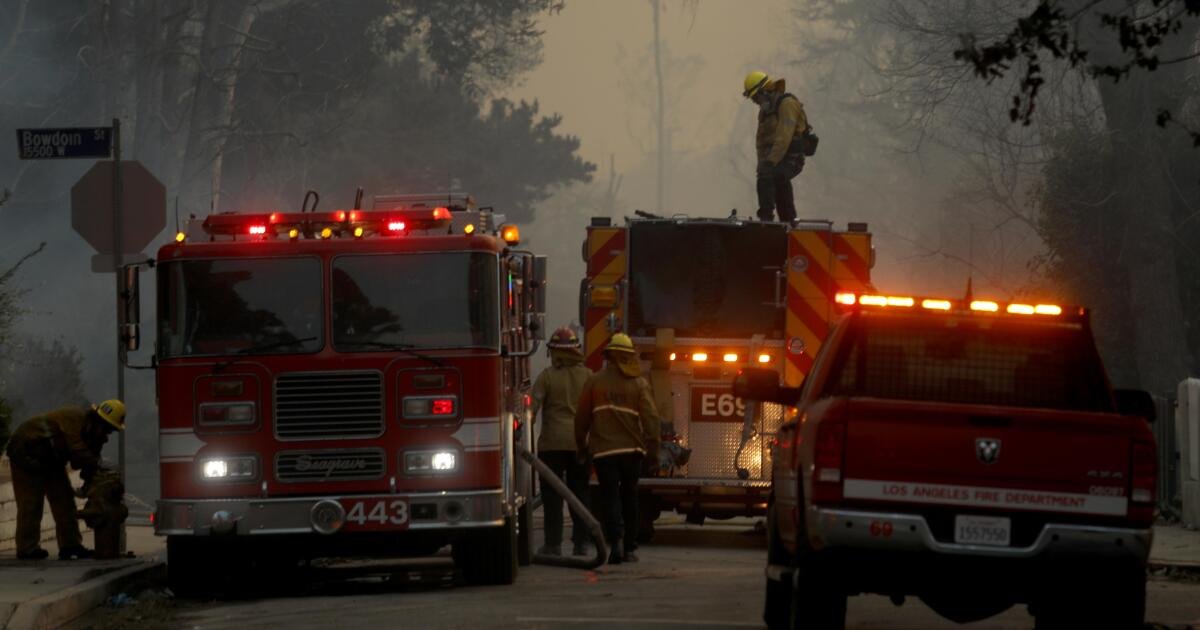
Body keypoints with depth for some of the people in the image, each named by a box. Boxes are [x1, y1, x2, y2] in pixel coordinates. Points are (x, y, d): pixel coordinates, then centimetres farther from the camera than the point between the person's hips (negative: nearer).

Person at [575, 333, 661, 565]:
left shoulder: (595, 381, 0)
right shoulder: (639, 383, 0)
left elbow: (582, 417, 4)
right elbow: (650, 418, -4)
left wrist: (582, 446, 17)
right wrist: (653, 449, 1)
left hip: (604, 450, -1)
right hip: (631, 449, 1)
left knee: (610, 496, -2)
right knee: (629, 497, 13)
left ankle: (616, 539, -23)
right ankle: (630, 547, 16)